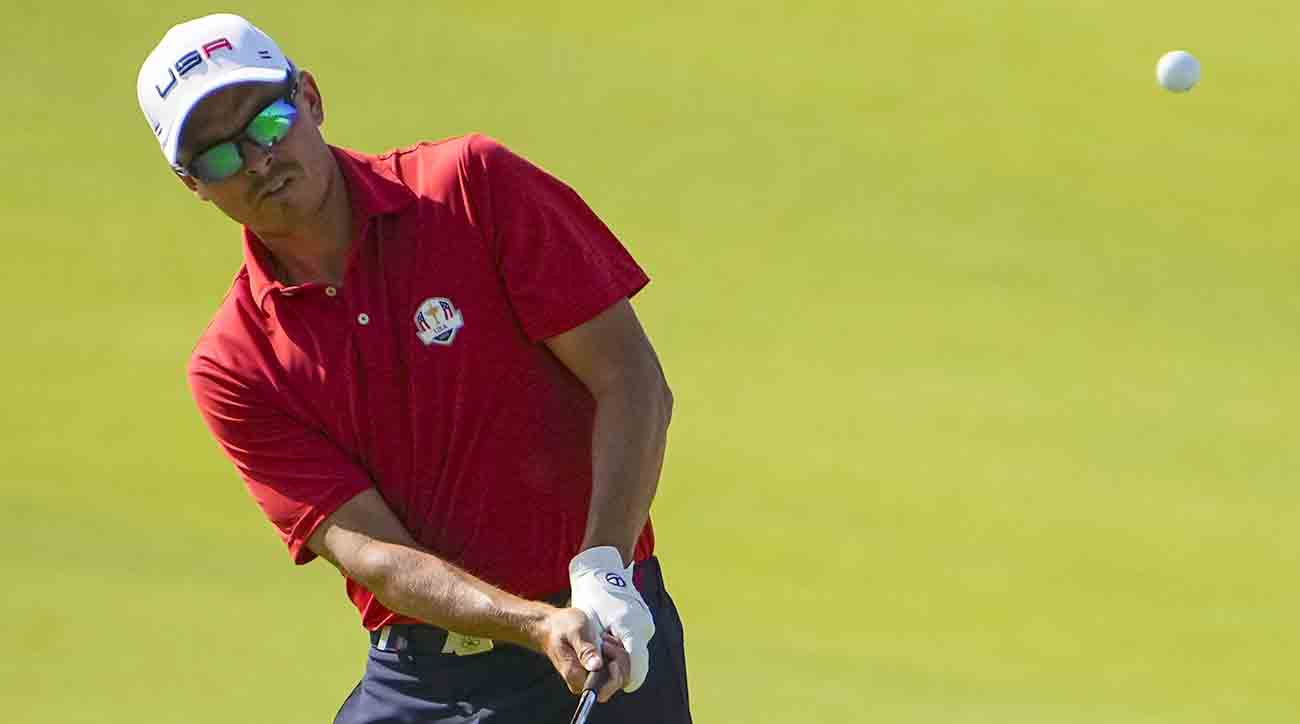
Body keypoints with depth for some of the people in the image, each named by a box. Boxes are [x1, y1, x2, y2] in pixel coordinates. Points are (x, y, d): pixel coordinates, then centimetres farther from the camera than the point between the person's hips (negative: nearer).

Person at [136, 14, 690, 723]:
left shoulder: (475, 185, -4)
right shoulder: (232, 368, -1)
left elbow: (632, 380, -7)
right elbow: (368, 549, -9)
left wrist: (601, 572, -20)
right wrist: (541, 625, -25)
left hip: (610, 642, -2)